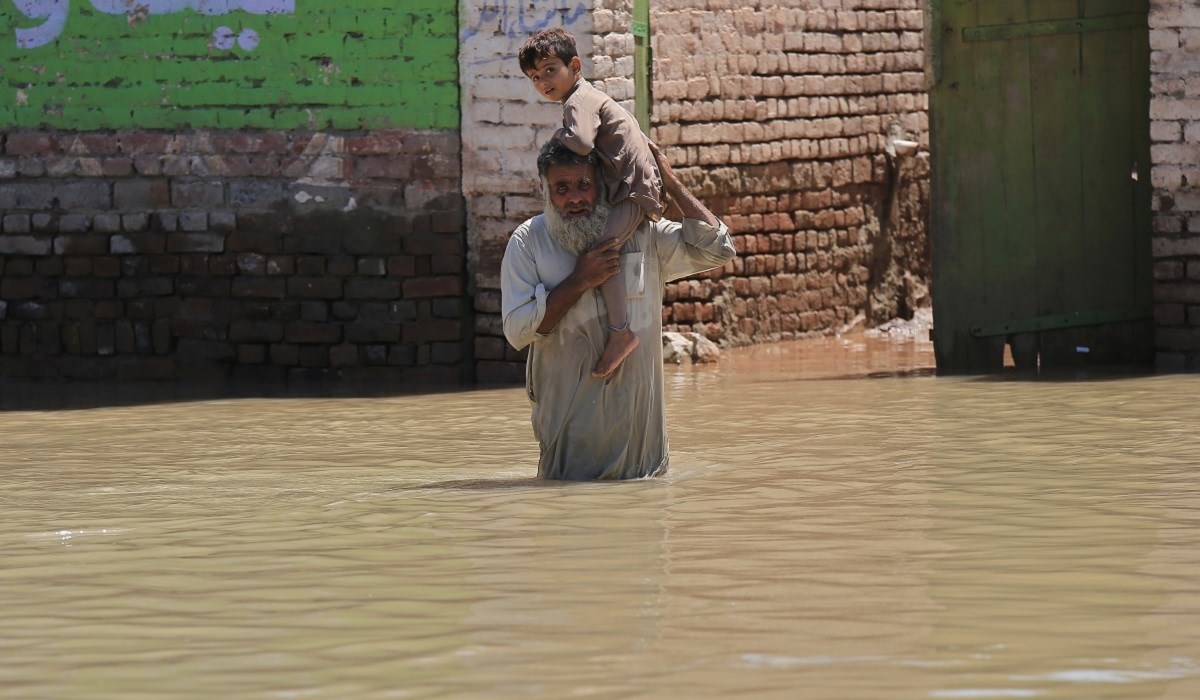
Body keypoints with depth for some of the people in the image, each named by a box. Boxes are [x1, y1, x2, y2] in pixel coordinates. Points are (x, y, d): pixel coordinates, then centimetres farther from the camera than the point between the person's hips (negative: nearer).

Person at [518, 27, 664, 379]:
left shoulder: (579, 101, -12)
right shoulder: (586, 98, 20)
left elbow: (581, 143, -29)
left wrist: (559, 135, -11)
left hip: (634, 188, -12)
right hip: (626, 188, 12)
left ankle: (620, 331, -32)